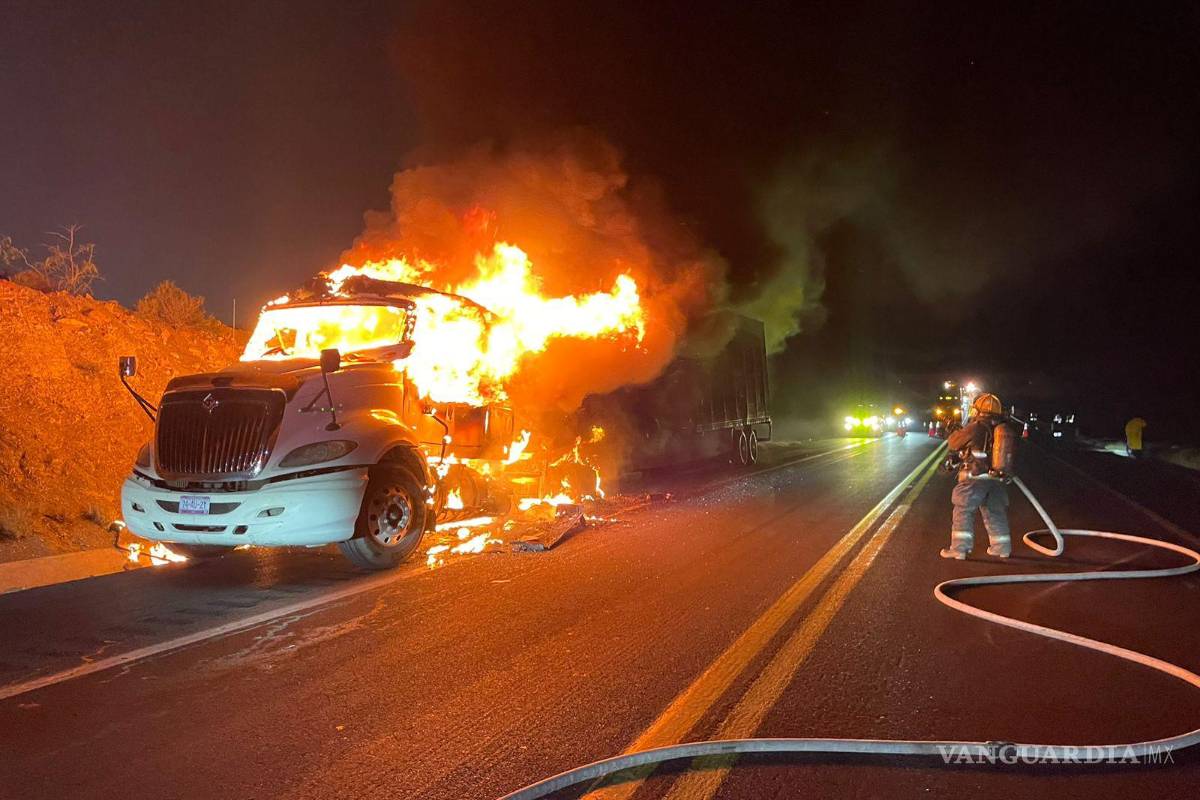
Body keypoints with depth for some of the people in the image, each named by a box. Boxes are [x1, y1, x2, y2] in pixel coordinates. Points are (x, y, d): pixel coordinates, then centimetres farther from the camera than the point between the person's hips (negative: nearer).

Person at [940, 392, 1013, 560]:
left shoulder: (976, 427, -10)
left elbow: (953, 442, 0)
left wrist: (959, 431, 18)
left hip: (975, 478, -6)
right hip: (996, 480, 6)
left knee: (963, 511, -1)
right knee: (995, 513, 16)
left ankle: (959, 548, -5)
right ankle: (1002, 548, 21)